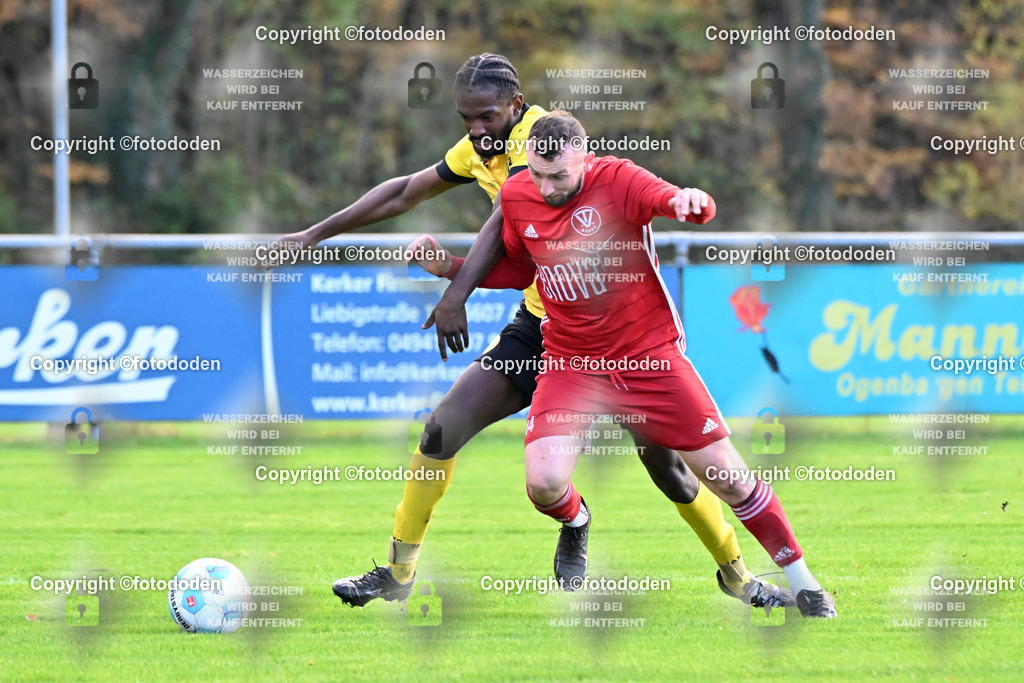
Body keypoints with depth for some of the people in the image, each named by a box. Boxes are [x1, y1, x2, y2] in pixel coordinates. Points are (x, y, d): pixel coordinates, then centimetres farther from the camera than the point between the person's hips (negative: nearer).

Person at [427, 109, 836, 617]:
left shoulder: (616, 180, -16)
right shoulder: (516, 196, -3)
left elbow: (676, 203, -33)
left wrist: (690, 200, -56)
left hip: (649, 356, -2)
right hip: (571, 362, 2)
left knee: (726, 475, -2)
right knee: (543, 482, -19)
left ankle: (802, 582, 16)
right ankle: (579, 525, 20)